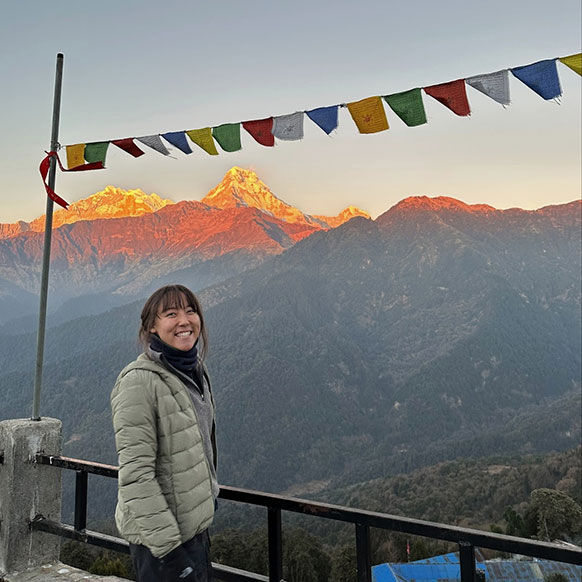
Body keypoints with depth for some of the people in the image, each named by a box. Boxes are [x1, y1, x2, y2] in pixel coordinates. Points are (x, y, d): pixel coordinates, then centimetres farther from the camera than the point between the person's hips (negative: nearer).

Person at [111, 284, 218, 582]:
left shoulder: (194, 371, 4)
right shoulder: (140, 381, -22)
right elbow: (135, 473, -23)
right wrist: (166, 547, -22)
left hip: (194, 524, 8)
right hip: (159, 535, -8)